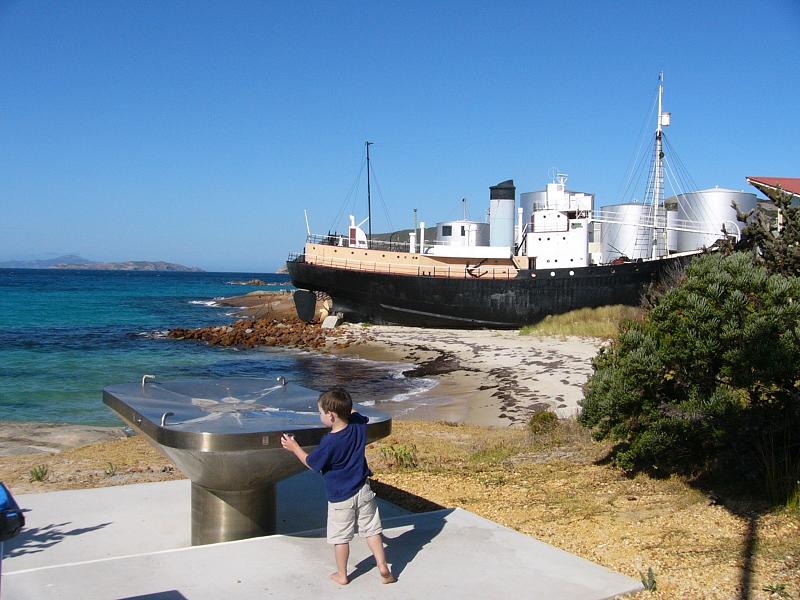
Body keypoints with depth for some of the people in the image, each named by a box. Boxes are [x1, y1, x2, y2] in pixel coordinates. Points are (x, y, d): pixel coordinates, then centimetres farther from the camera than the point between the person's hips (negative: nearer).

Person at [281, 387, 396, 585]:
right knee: (372, 530, 14)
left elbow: (311, 463, -9)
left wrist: (294, 447, 2)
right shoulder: (359, 424, -9)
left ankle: (341, 575, 25)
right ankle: (383, 568, 14)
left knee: (341, 537, 11)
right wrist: (344, 405, 19)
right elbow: (354, 413, 18)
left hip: (340, 497, -5)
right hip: (363, 491, 5)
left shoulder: (329, 443, -25)